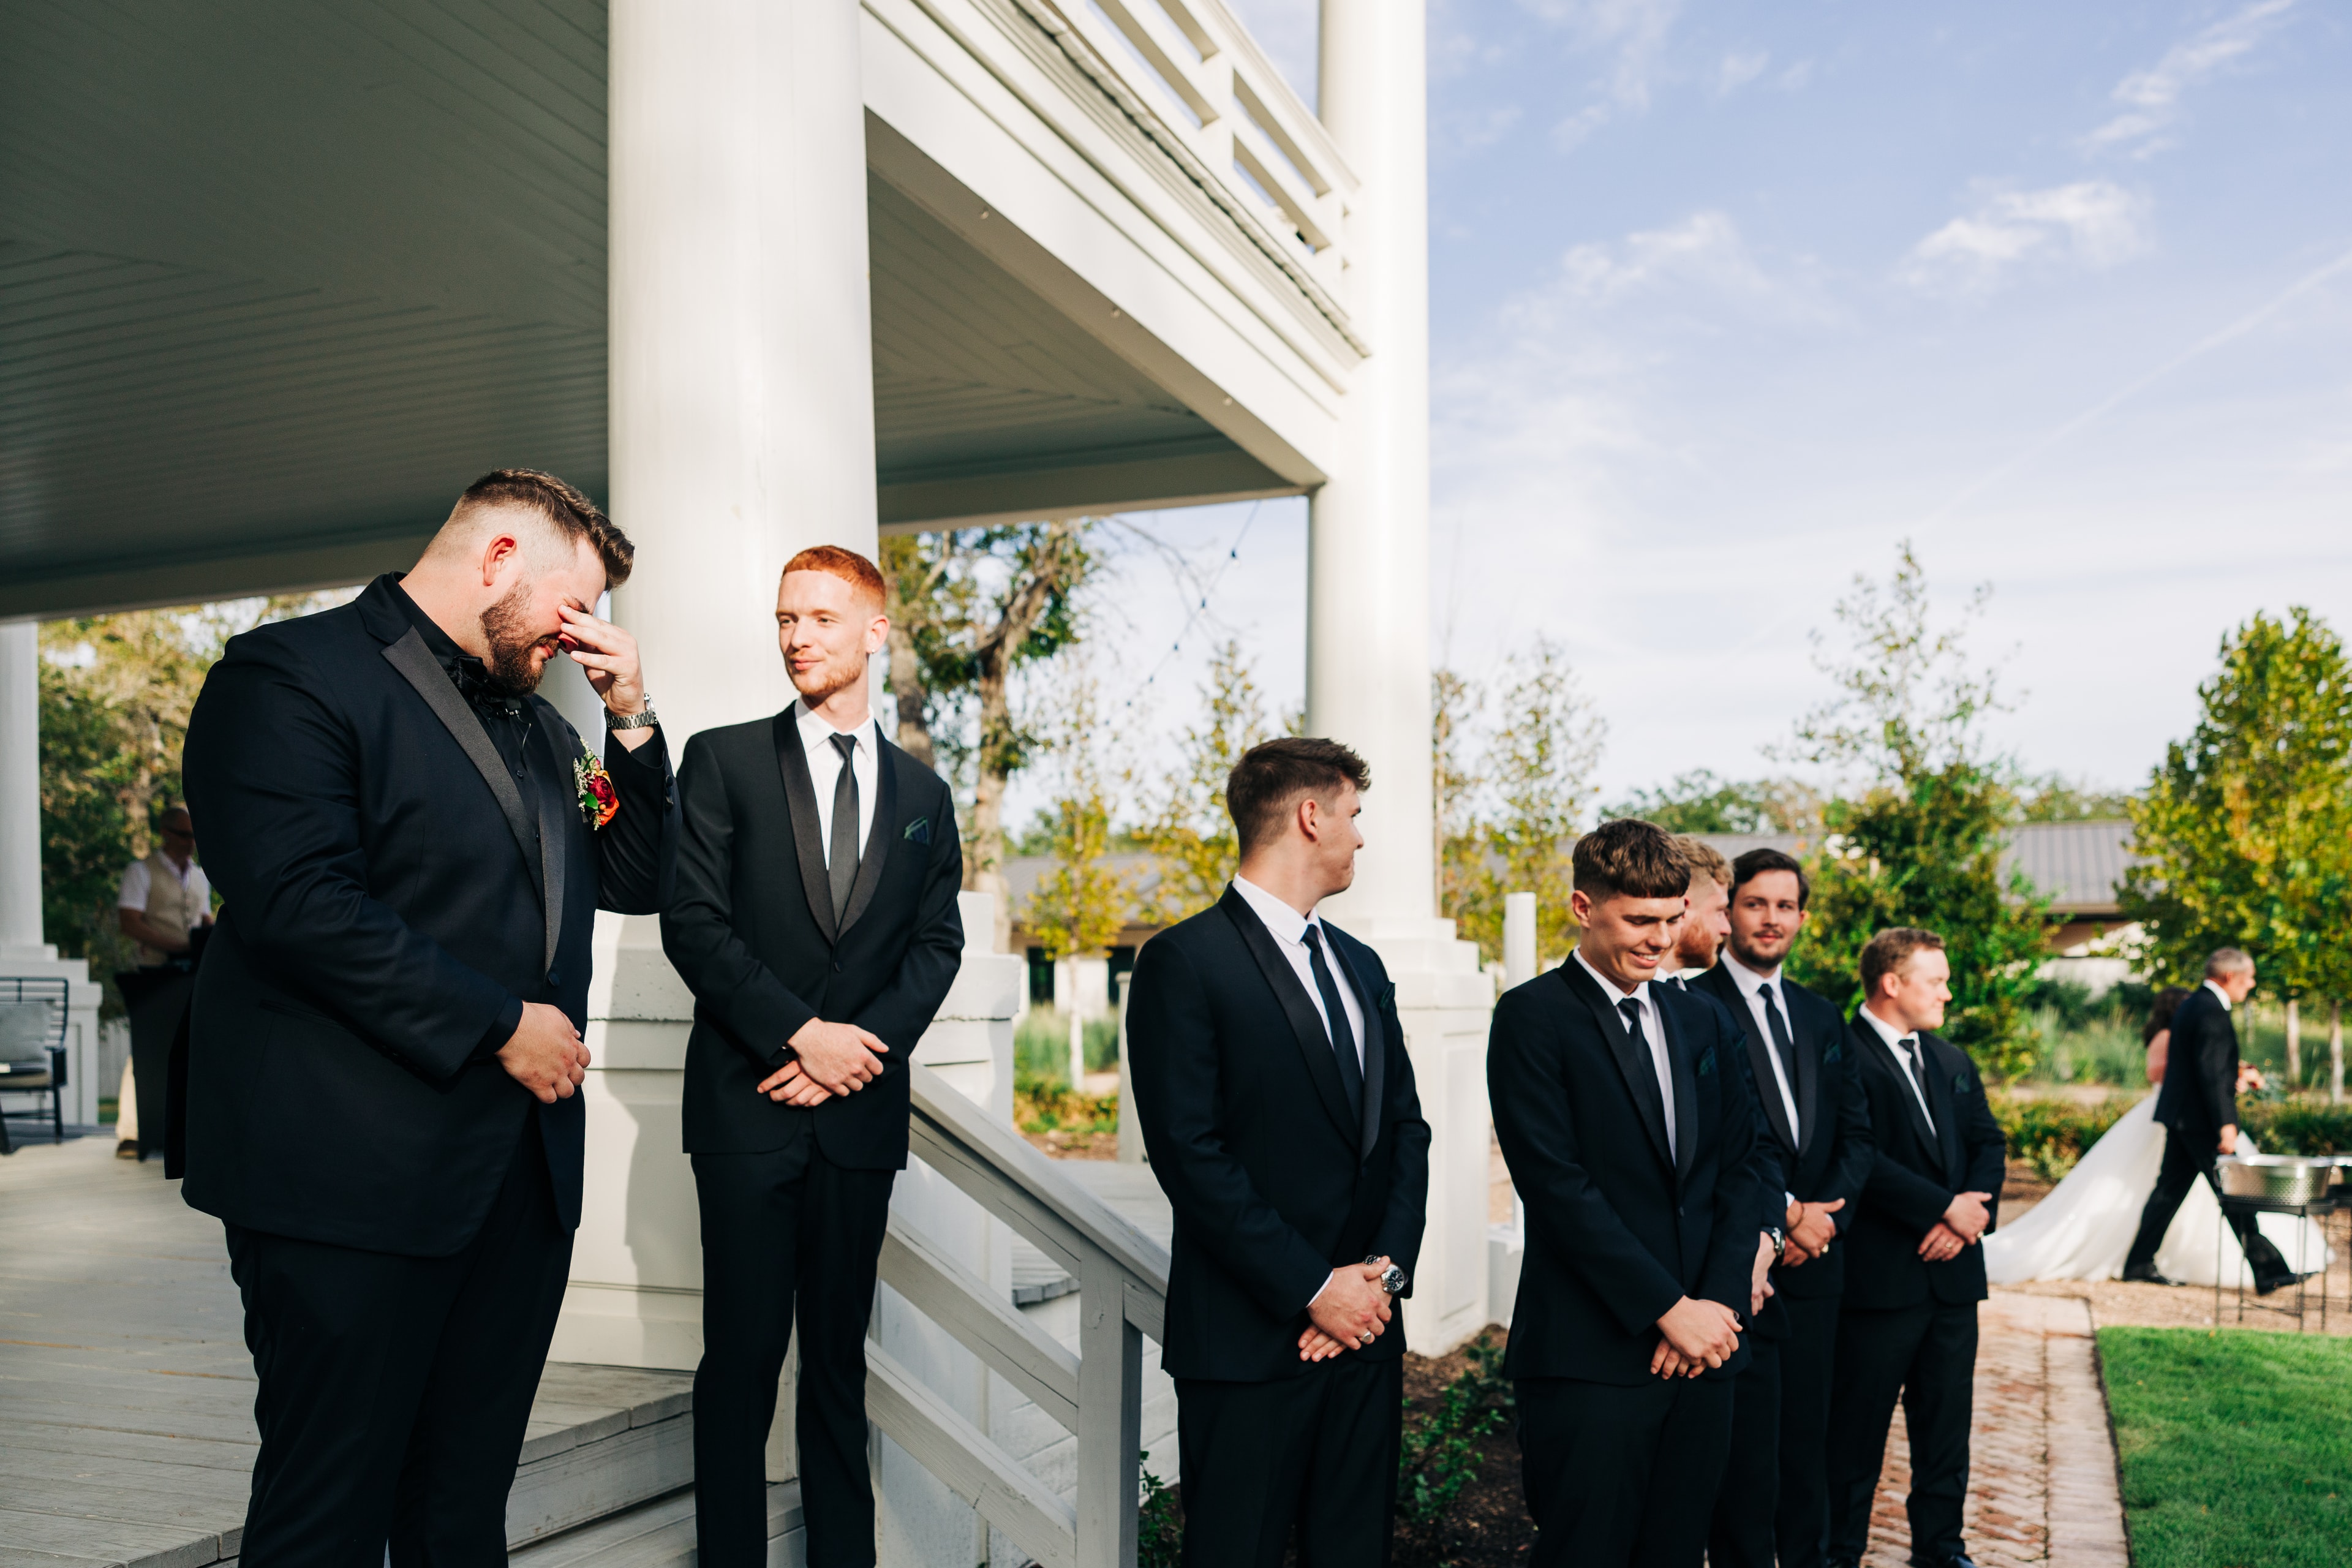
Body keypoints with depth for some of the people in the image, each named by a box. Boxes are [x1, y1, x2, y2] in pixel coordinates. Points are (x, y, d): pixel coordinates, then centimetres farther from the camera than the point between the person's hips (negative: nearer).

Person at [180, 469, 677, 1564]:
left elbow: (638, 882, 19)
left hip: (523, 1174, 8)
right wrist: (500, 1023, -15)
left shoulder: (535, 723, 18)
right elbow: (298, 902, -20)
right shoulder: (292, 674, -8)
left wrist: (631, 719, 6)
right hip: (353, 1177, -8)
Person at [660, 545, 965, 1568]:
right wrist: (799, 1034, -12)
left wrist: (862, 1046, -8)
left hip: (861, 1109, 3)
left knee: (839, 1354, 11)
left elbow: (937, 943, 7)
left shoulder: (922, 794, 13)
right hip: (748, 1103, -3)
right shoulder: (724, 761, 3)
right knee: (743, 1351, 1)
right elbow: (693, 922, -5)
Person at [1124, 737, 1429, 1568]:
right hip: (1248, 1340, -7)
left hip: (1366, 1327, 7)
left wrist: (1386, 1270, -3)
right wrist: (1314, 1289, -14)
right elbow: (1190, 1155, -16)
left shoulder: (1360, 965, 14)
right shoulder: (1185, 961, -10)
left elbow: (1405, 1128, 12)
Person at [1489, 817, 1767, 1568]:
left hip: (1703, 1342, 6)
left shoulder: (1704, 1022, 14)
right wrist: (1670, 1308, -13)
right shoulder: (1533, 1017, -6)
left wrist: (1718, 1304, -3)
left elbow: (1740, 1169, 11)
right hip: (1590, 1354, -6)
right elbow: (1557, 1186, -13)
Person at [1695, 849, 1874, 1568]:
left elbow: (1857, 1133, 11)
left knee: (1807, 1447, 14)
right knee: (1746, 1450, 0)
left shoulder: (1822, 1017, 14)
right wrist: (1781, 1214, -15)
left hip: (1814, 1264, 6)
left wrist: (1825, 1213, -5)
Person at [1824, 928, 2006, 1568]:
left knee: (1947, 1416, 14)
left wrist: (1972, 1215, -6)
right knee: (1858, 1422, 2)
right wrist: (1945, 1208, -15)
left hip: (1953, 1273, 7)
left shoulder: (1954, 1063, 17)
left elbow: (1989, 1144, 12)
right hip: (1878, 1274, -7)